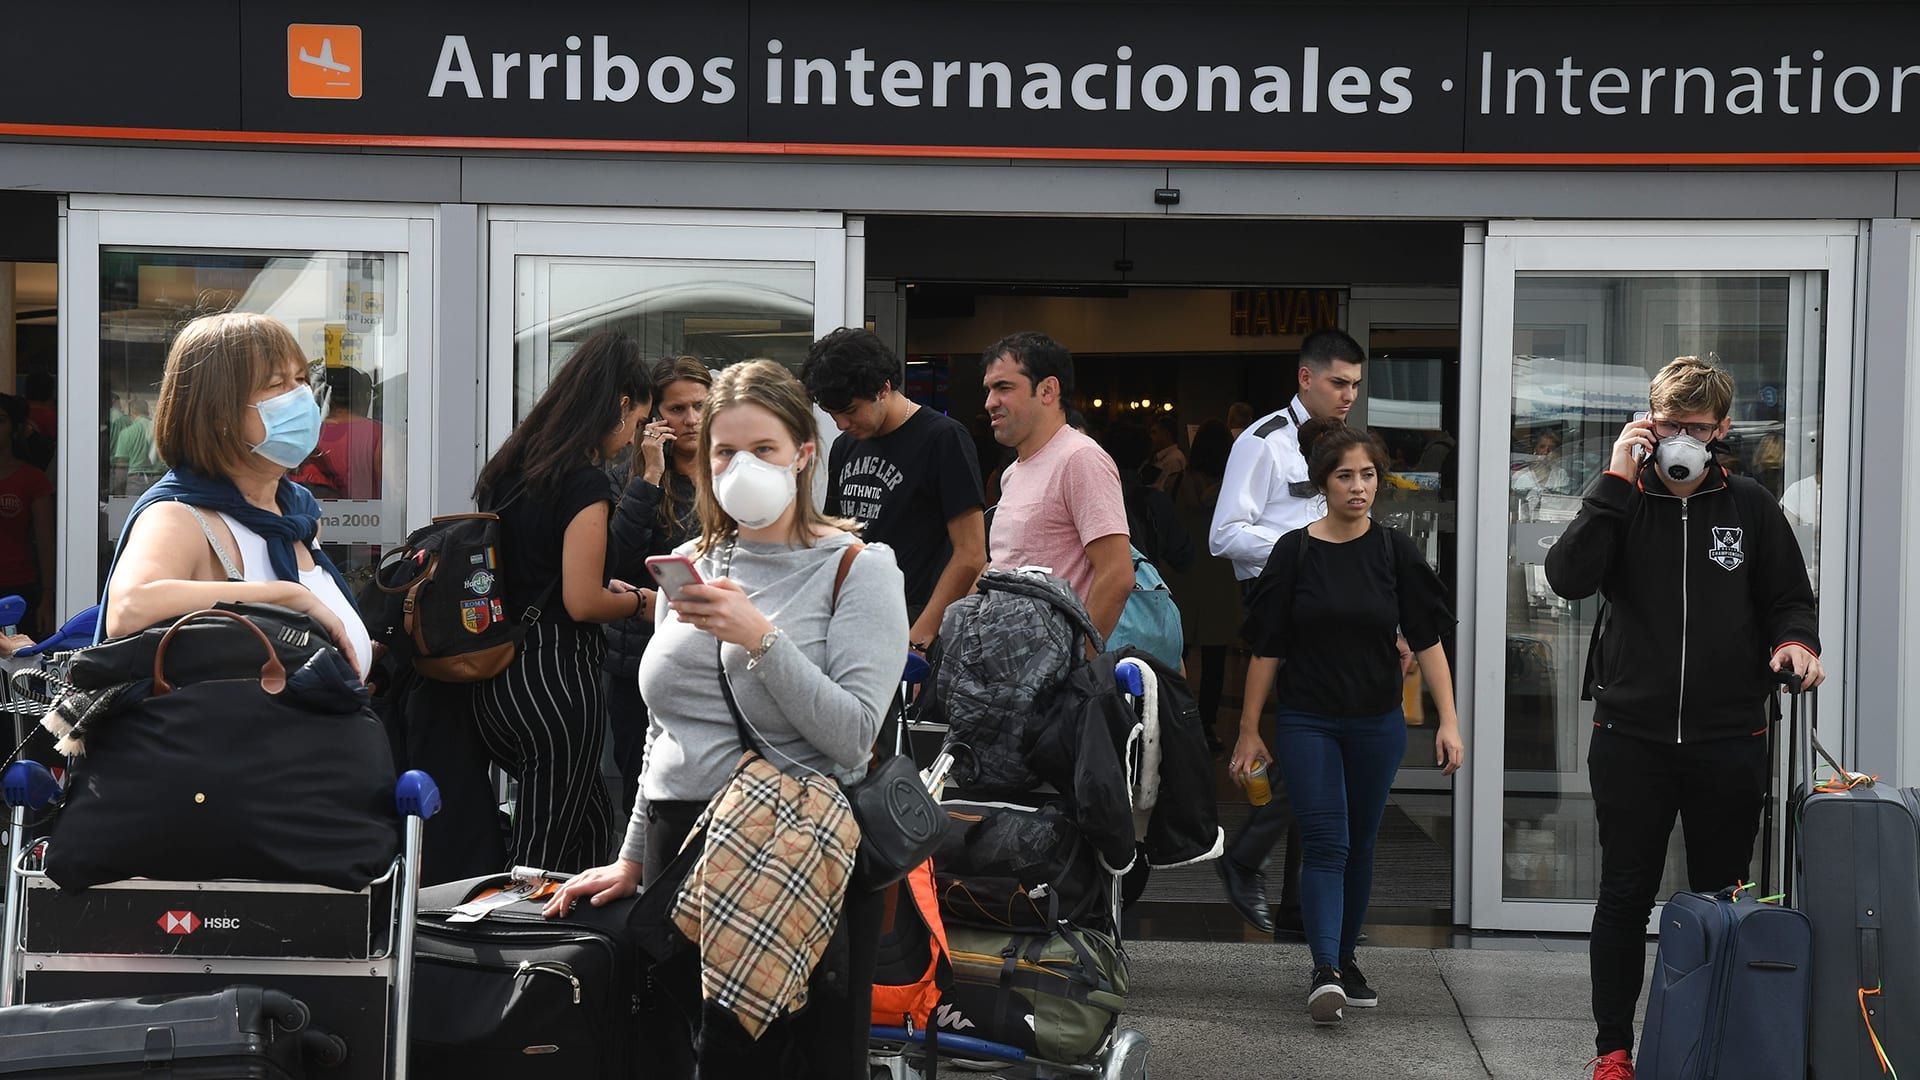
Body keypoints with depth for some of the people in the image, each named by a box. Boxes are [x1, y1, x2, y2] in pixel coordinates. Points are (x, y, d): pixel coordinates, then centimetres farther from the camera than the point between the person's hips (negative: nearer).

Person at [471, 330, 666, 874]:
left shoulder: (512, 463, 11)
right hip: (556, 677, -8)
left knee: (592, 819, 21)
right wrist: (640, 600, 0)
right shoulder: (585, 481, -15)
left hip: (499, 679, 9)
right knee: (544, 855, -1)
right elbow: (582, 604, -17)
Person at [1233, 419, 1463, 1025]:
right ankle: (1324, 973, -21)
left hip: (1376, 724, 2)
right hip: (1307, 721, -2)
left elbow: (1427, 639, 1)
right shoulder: (1295, 553, -3)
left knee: (1359, 846, 11)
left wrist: (1448, 720, -7)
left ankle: (1345, 960, 25)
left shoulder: (1393, 551, 0)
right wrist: (1249, 731, -1)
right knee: (1325, 843, -12)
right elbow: (1266, 649, 0)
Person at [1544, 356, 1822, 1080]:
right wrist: (1615, 479, -16)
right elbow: (1568, 577, -14)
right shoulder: (1623, 502, 2)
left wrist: (1795, 641, -11)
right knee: (1625, 897, 6)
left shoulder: (1750, 508, 5)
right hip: (1631, 737, -1)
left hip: (1728, 740, 1)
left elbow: (1790, 599, 12)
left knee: (1722, 898, 9)